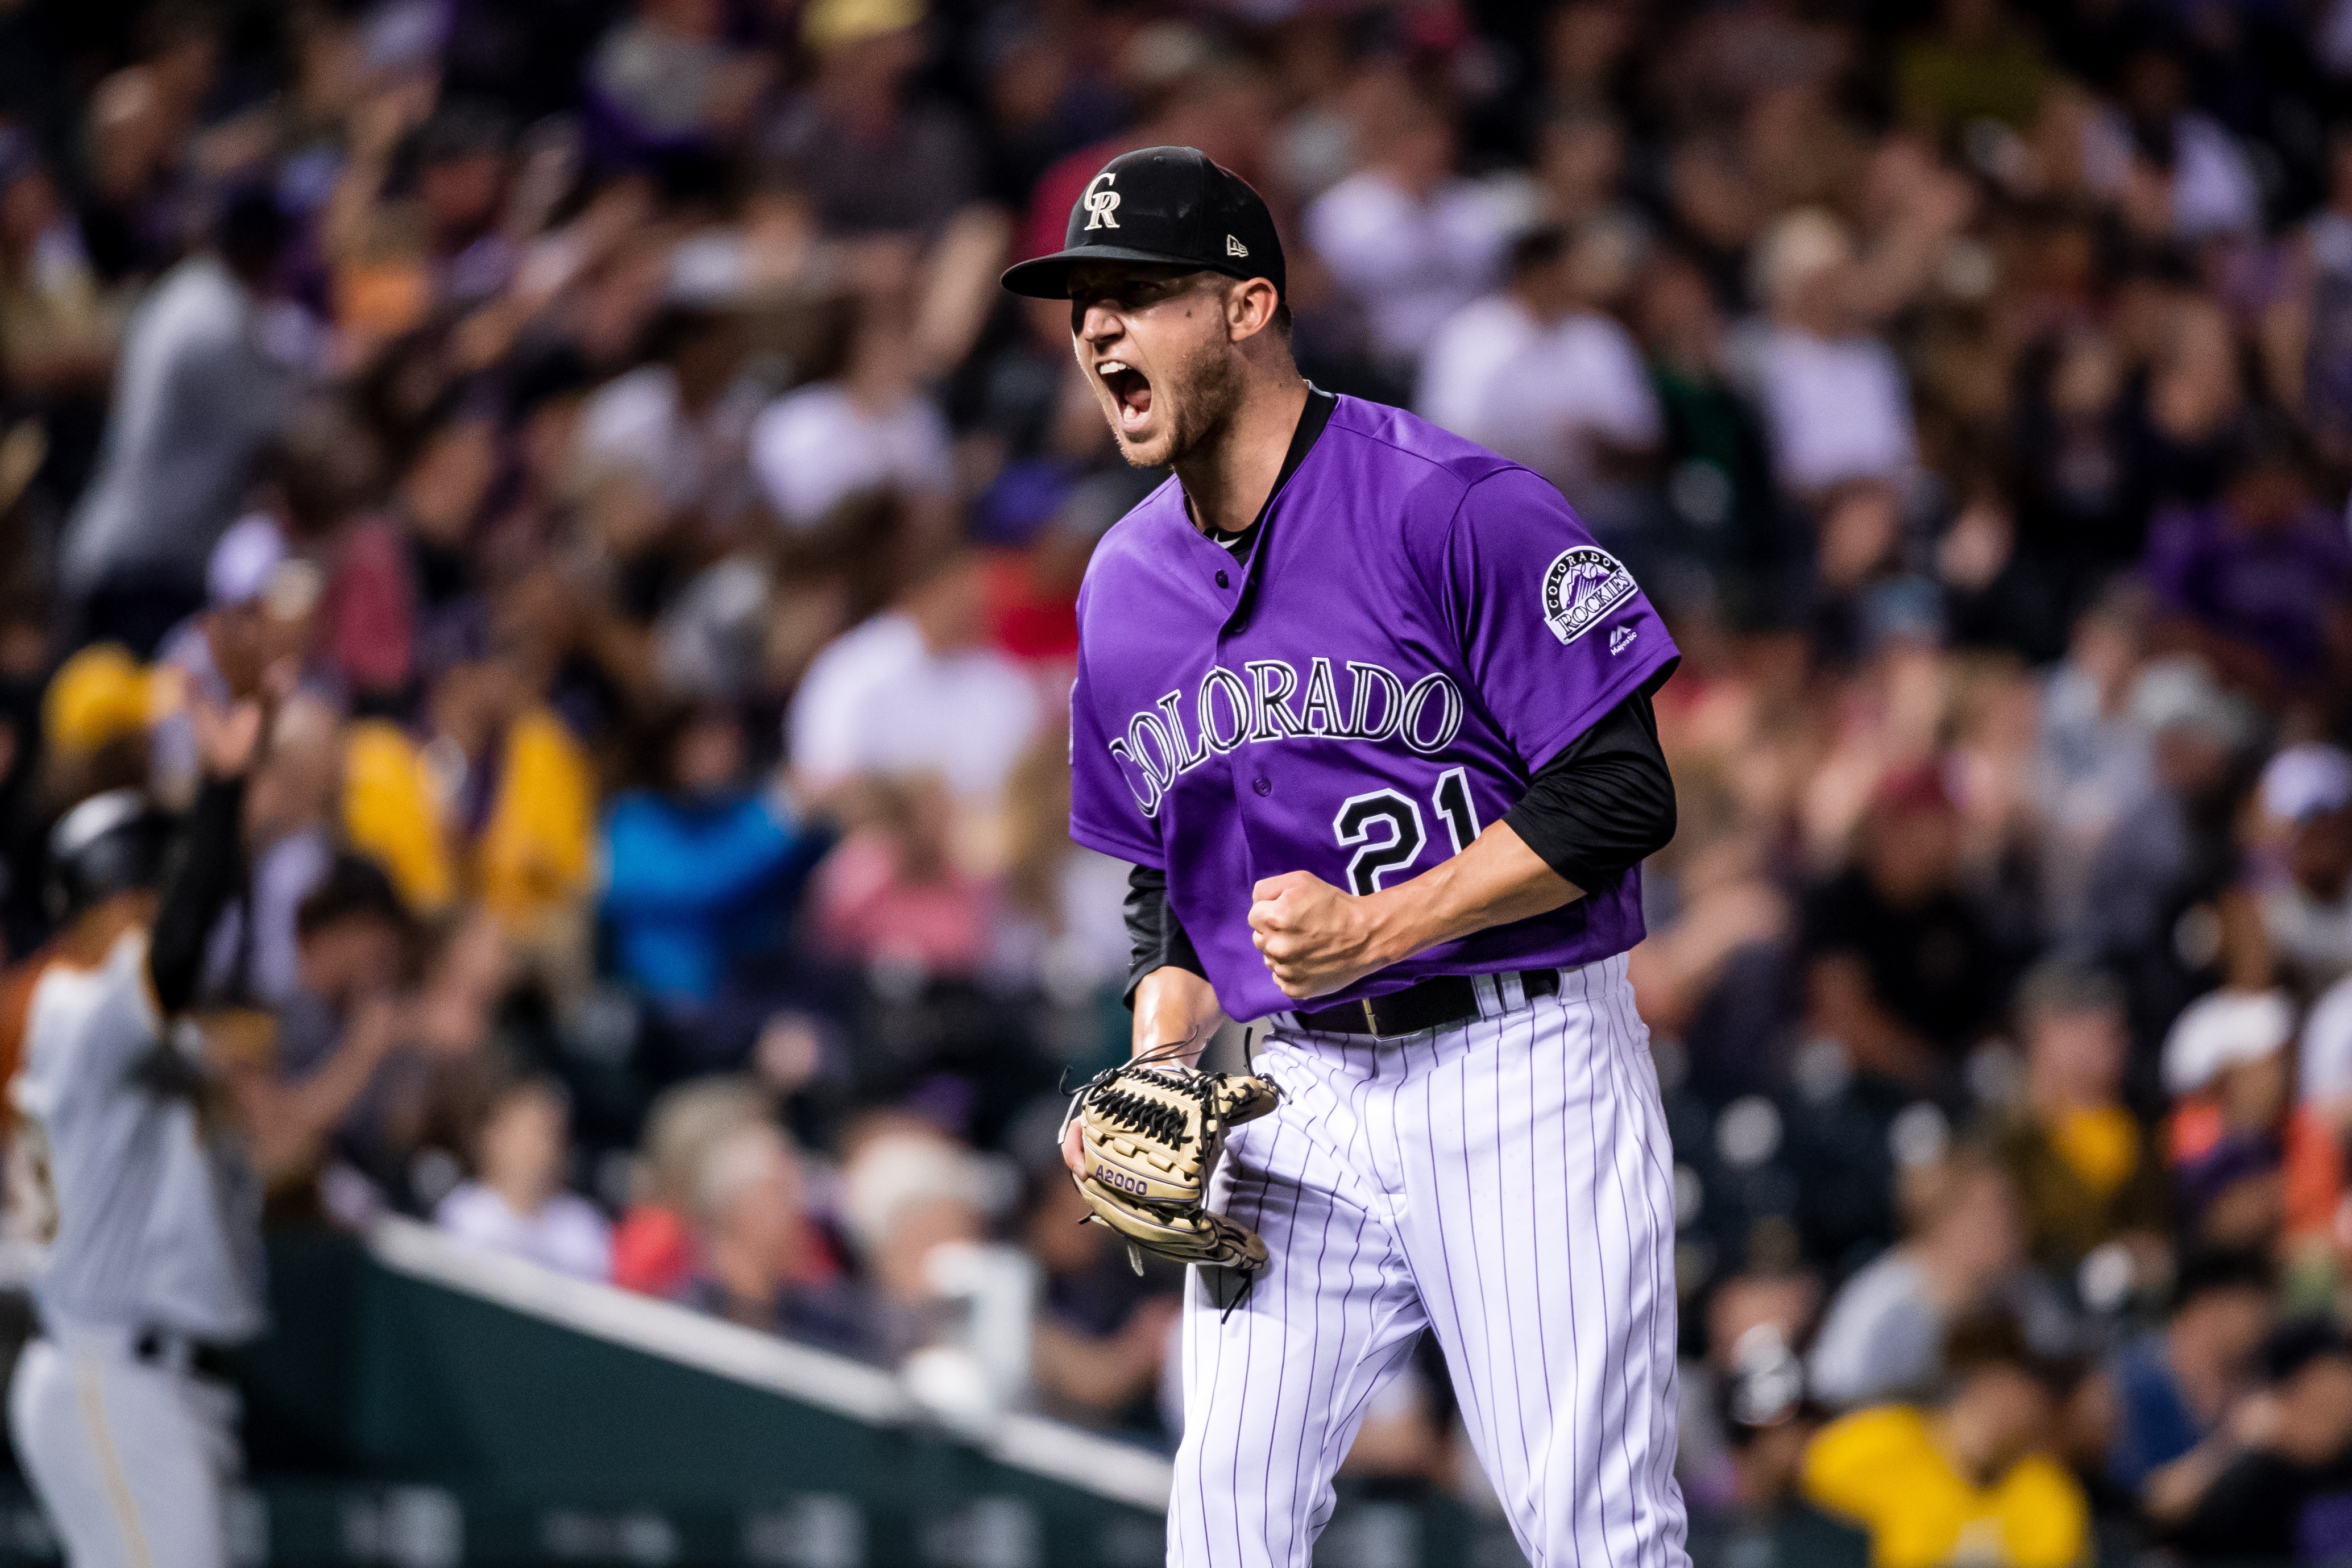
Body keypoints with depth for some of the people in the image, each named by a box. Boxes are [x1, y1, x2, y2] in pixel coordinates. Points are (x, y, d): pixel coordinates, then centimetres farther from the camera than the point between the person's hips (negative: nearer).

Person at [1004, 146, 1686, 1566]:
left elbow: (1621, 796, -13)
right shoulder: (1125, 588, 11)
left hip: (1516, 1063, -6)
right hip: (1299, 1097, 6)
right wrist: (1152, 1081, 5)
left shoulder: (1457, 510, -10)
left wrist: (1377, 928, -17)